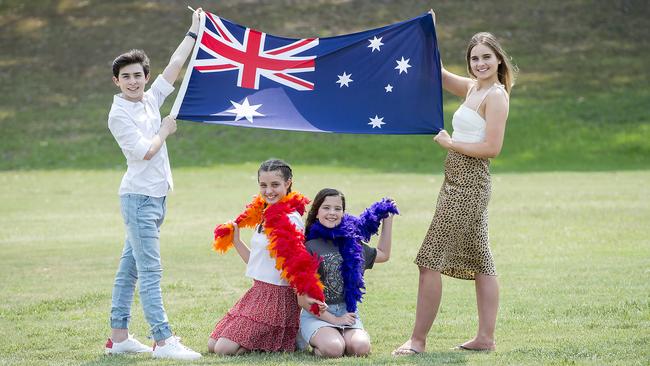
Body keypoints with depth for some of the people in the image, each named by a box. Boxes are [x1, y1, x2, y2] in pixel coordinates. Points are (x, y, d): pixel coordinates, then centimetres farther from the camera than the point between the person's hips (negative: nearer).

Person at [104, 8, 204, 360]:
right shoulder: (119, 115, -11)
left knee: (130, 268, 10)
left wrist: (194, 32, 17)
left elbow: (175, 65, 15)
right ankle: (163, 341, -14)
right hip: (139, 197, -8)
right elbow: (145, 151, -16)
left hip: (155, 197, 8)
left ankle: (119, 337, 15)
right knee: (150, 271, -11)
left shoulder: (150, 100, 10)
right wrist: (165, 131, -1)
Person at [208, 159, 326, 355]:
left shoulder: (290, 219, -14)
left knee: (224, 349, -14)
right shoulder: (263, 215, 13)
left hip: (276, 295, -9)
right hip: (257, 291, 9)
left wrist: (301, 295, -23)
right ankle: (268, 338, 15)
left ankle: (281, 341, 2)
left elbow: (295, 261, -16)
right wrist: (235, 240, 14)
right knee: (212, 345, 8)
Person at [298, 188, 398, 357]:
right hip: (316, 315, -4)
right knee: (333, 348, -33)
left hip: (347, 312, 4)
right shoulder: (309, 247, -6)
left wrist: (387, 219, 26)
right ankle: (316, 340, 2)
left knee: (361, 347, -26)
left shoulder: (350, 242, 11)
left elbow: (383, 255, 30)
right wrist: (334, 319, -11)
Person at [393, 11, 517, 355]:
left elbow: (492, 148, -19)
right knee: (479, 262, 12)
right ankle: (485, 337, 17)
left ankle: (418, 339, -7)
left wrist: (450, 143, -11)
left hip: (467, 183, -10)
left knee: (430, 260, -9)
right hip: (461, 182, 10)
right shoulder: (473, 88, 12)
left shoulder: (495, 95, -13)